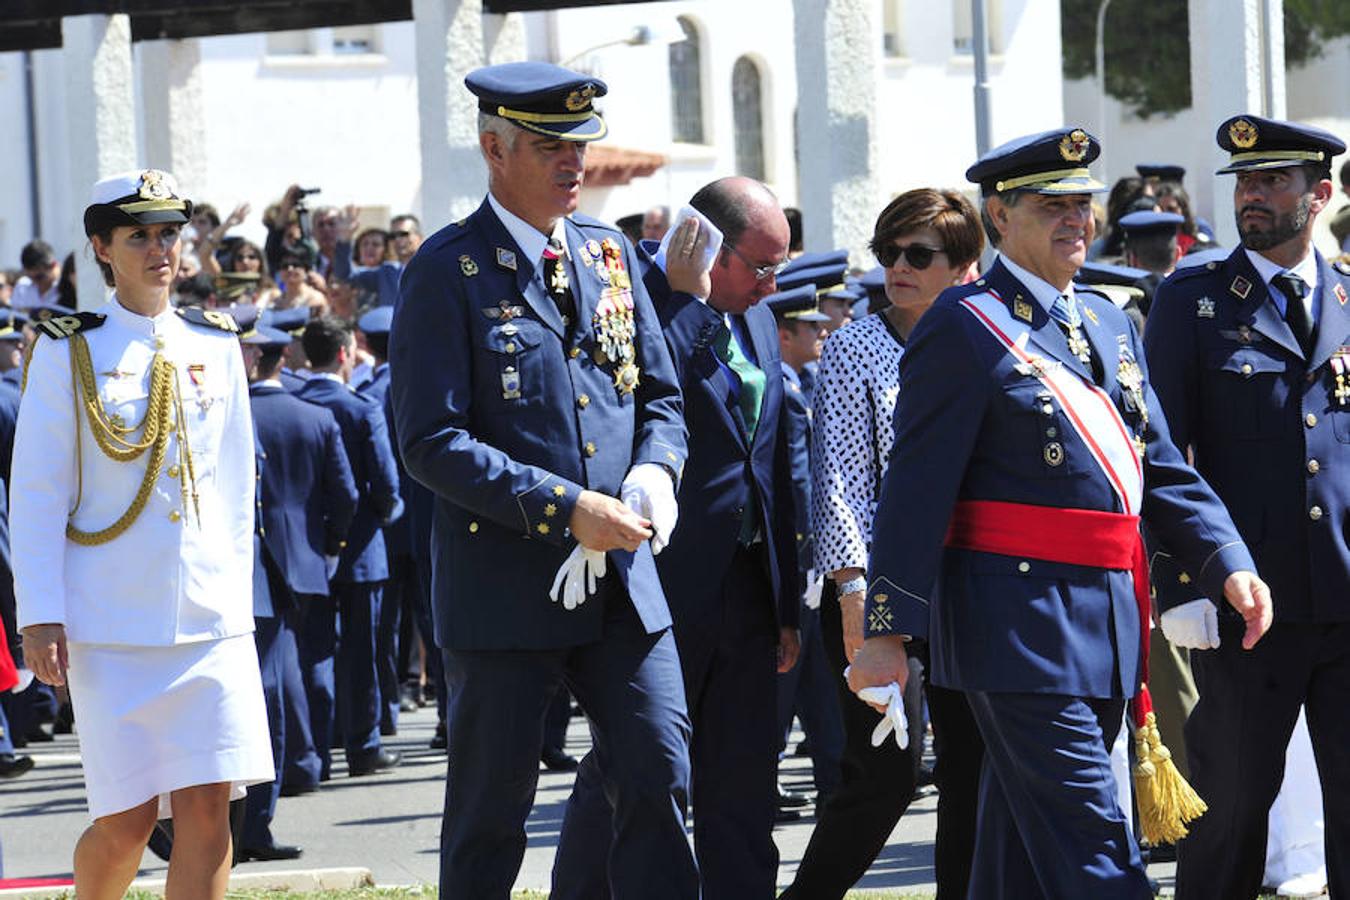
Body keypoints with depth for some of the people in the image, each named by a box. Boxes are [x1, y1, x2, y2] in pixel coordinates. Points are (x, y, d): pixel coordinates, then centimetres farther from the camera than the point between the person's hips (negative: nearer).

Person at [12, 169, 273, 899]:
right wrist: (41, 617, -8)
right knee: (126, 821, -3)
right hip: (112, 627, -3)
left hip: (213, 620, 3)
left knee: (209, 806, -6)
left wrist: (236, 590, 10)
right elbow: (36, 493, -2)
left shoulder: (215, 345, 10)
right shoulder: (67, 351, -1)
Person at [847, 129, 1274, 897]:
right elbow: (917, 488, -11)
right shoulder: (965, 328, -8)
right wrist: (887, 628, -15)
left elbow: (1162, 466, 17)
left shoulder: (1109, 324, 16)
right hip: (1020, 623, -8)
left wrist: (1229, 564, 2)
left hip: (1107, 622, 8)